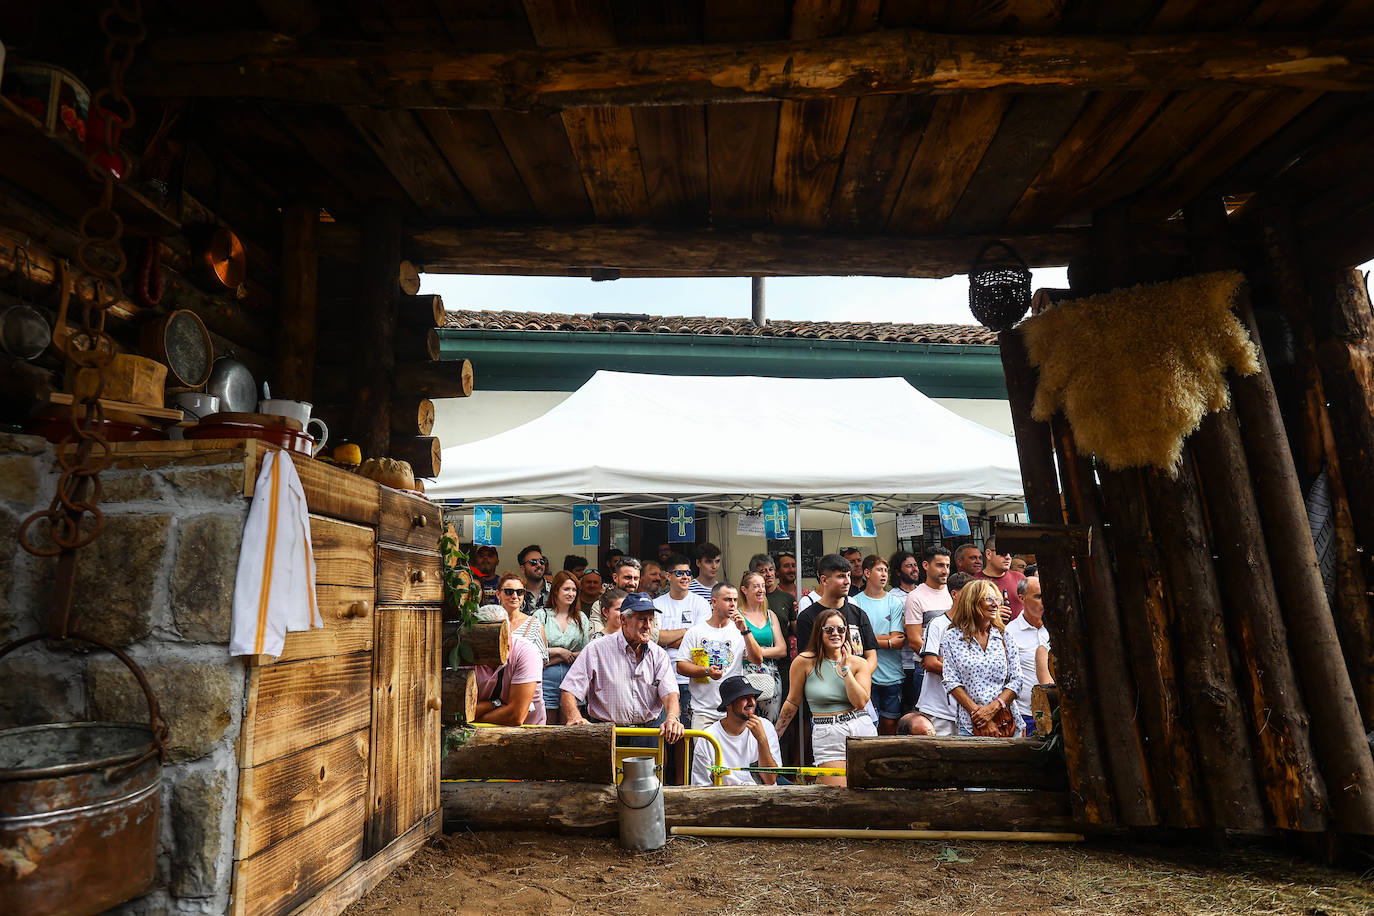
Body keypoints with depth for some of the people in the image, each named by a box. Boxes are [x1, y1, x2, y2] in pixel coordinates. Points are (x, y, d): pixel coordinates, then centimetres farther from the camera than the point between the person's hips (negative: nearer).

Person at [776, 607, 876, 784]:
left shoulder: (859, 663, 4)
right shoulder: (805, 661, -3)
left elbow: (860, 702, -9)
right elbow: (792, 702, 5)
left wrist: (845, 668, -10)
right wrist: (773, 737, 7)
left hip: (862, 730, 3)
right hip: (827, 736, -2)